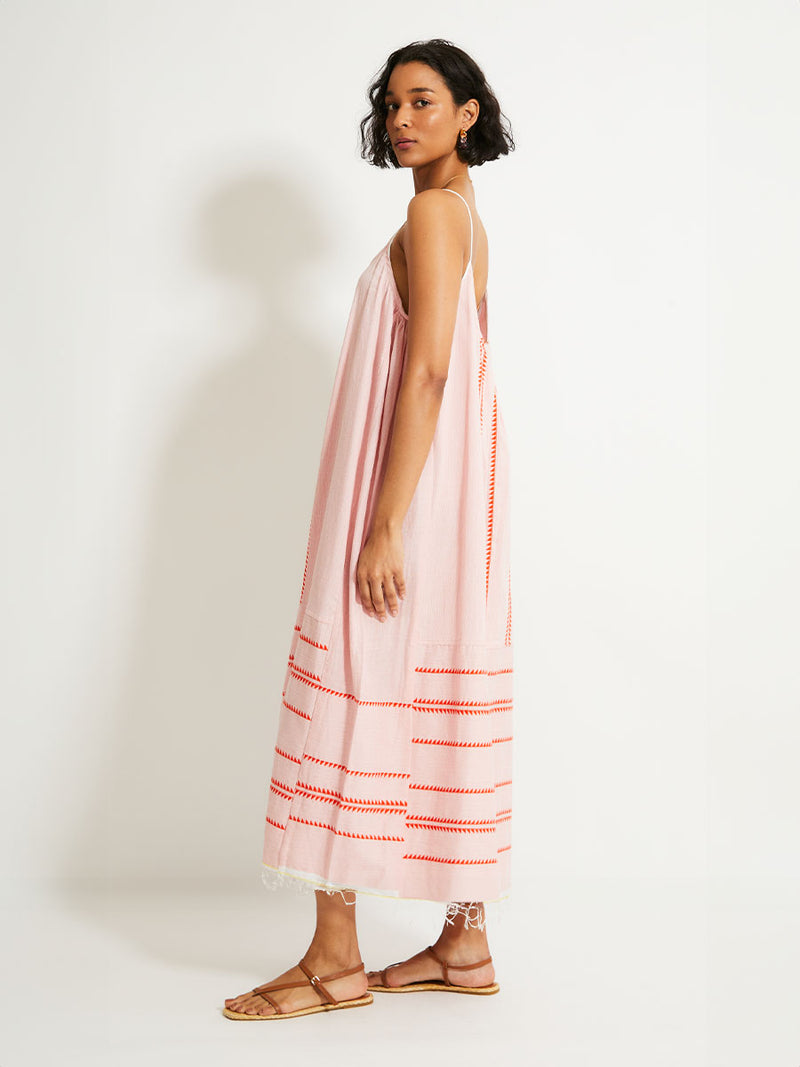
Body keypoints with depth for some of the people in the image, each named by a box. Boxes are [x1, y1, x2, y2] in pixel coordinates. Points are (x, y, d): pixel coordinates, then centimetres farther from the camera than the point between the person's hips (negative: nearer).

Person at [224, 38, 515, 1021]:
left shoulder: (432, 209, -10)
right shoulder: (466, 219, 19)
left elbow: (428, 369, -19)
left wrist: (384, 524, -23)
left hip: (406, 493, -10)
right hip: (452, 493, 10)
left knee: (355, 692, -6)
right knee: (440, 706, 10)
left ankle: (336, 958, -1)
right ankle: (465, 944, 16)